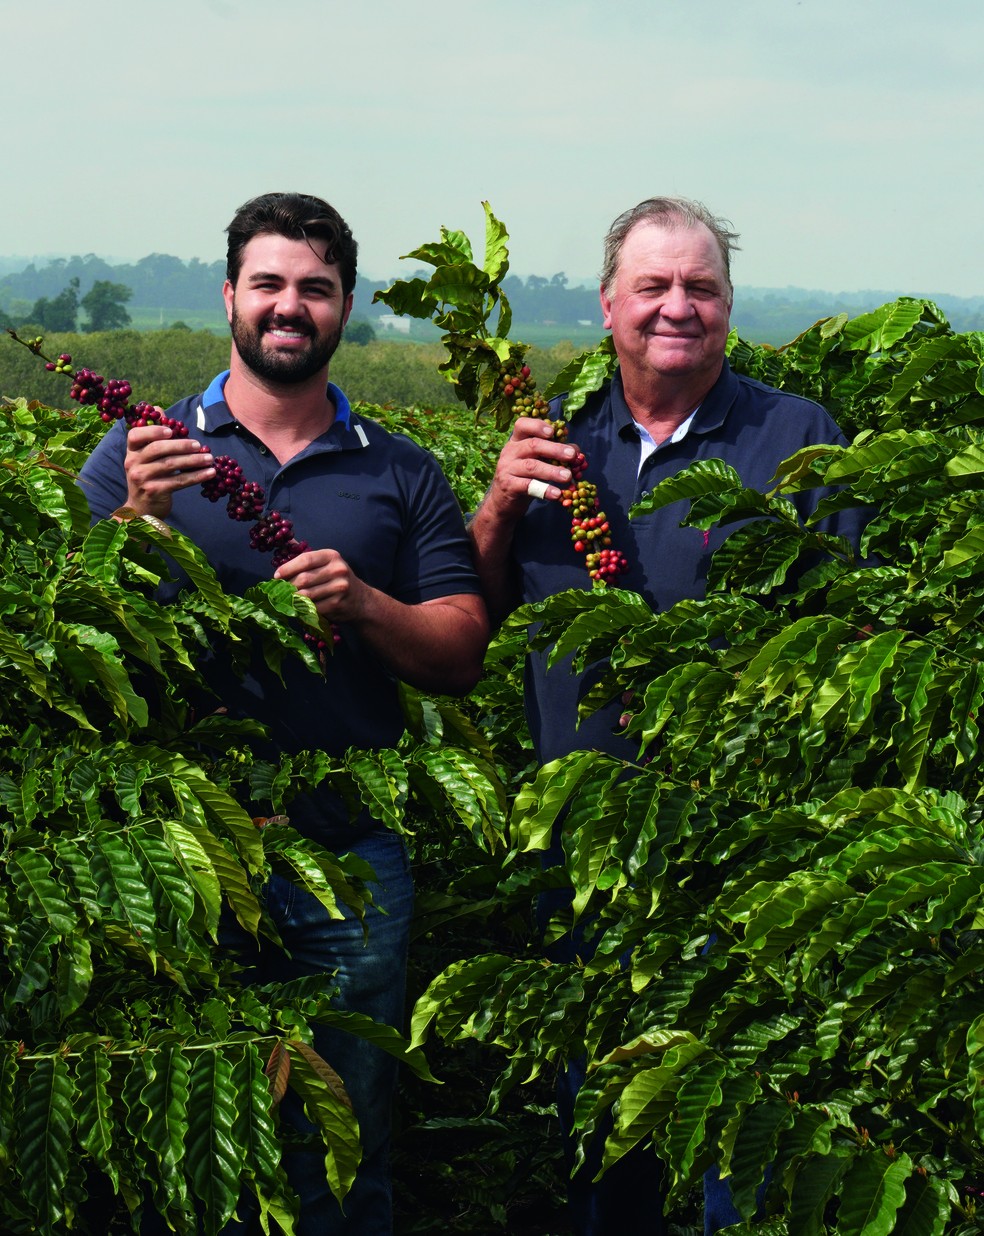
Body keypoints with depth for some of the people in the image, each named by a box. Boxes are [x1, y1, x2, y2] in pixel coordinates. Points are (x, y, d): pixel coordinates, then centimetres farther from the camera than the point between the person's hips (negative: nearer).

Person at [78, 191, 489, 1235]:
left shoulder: (402, 476, 10)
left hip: (350, 861, 1)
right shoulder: (142, 454, 6)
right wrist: (138, 517, -19)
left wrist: (364, 603, -13)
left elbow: (461, 658, 5)